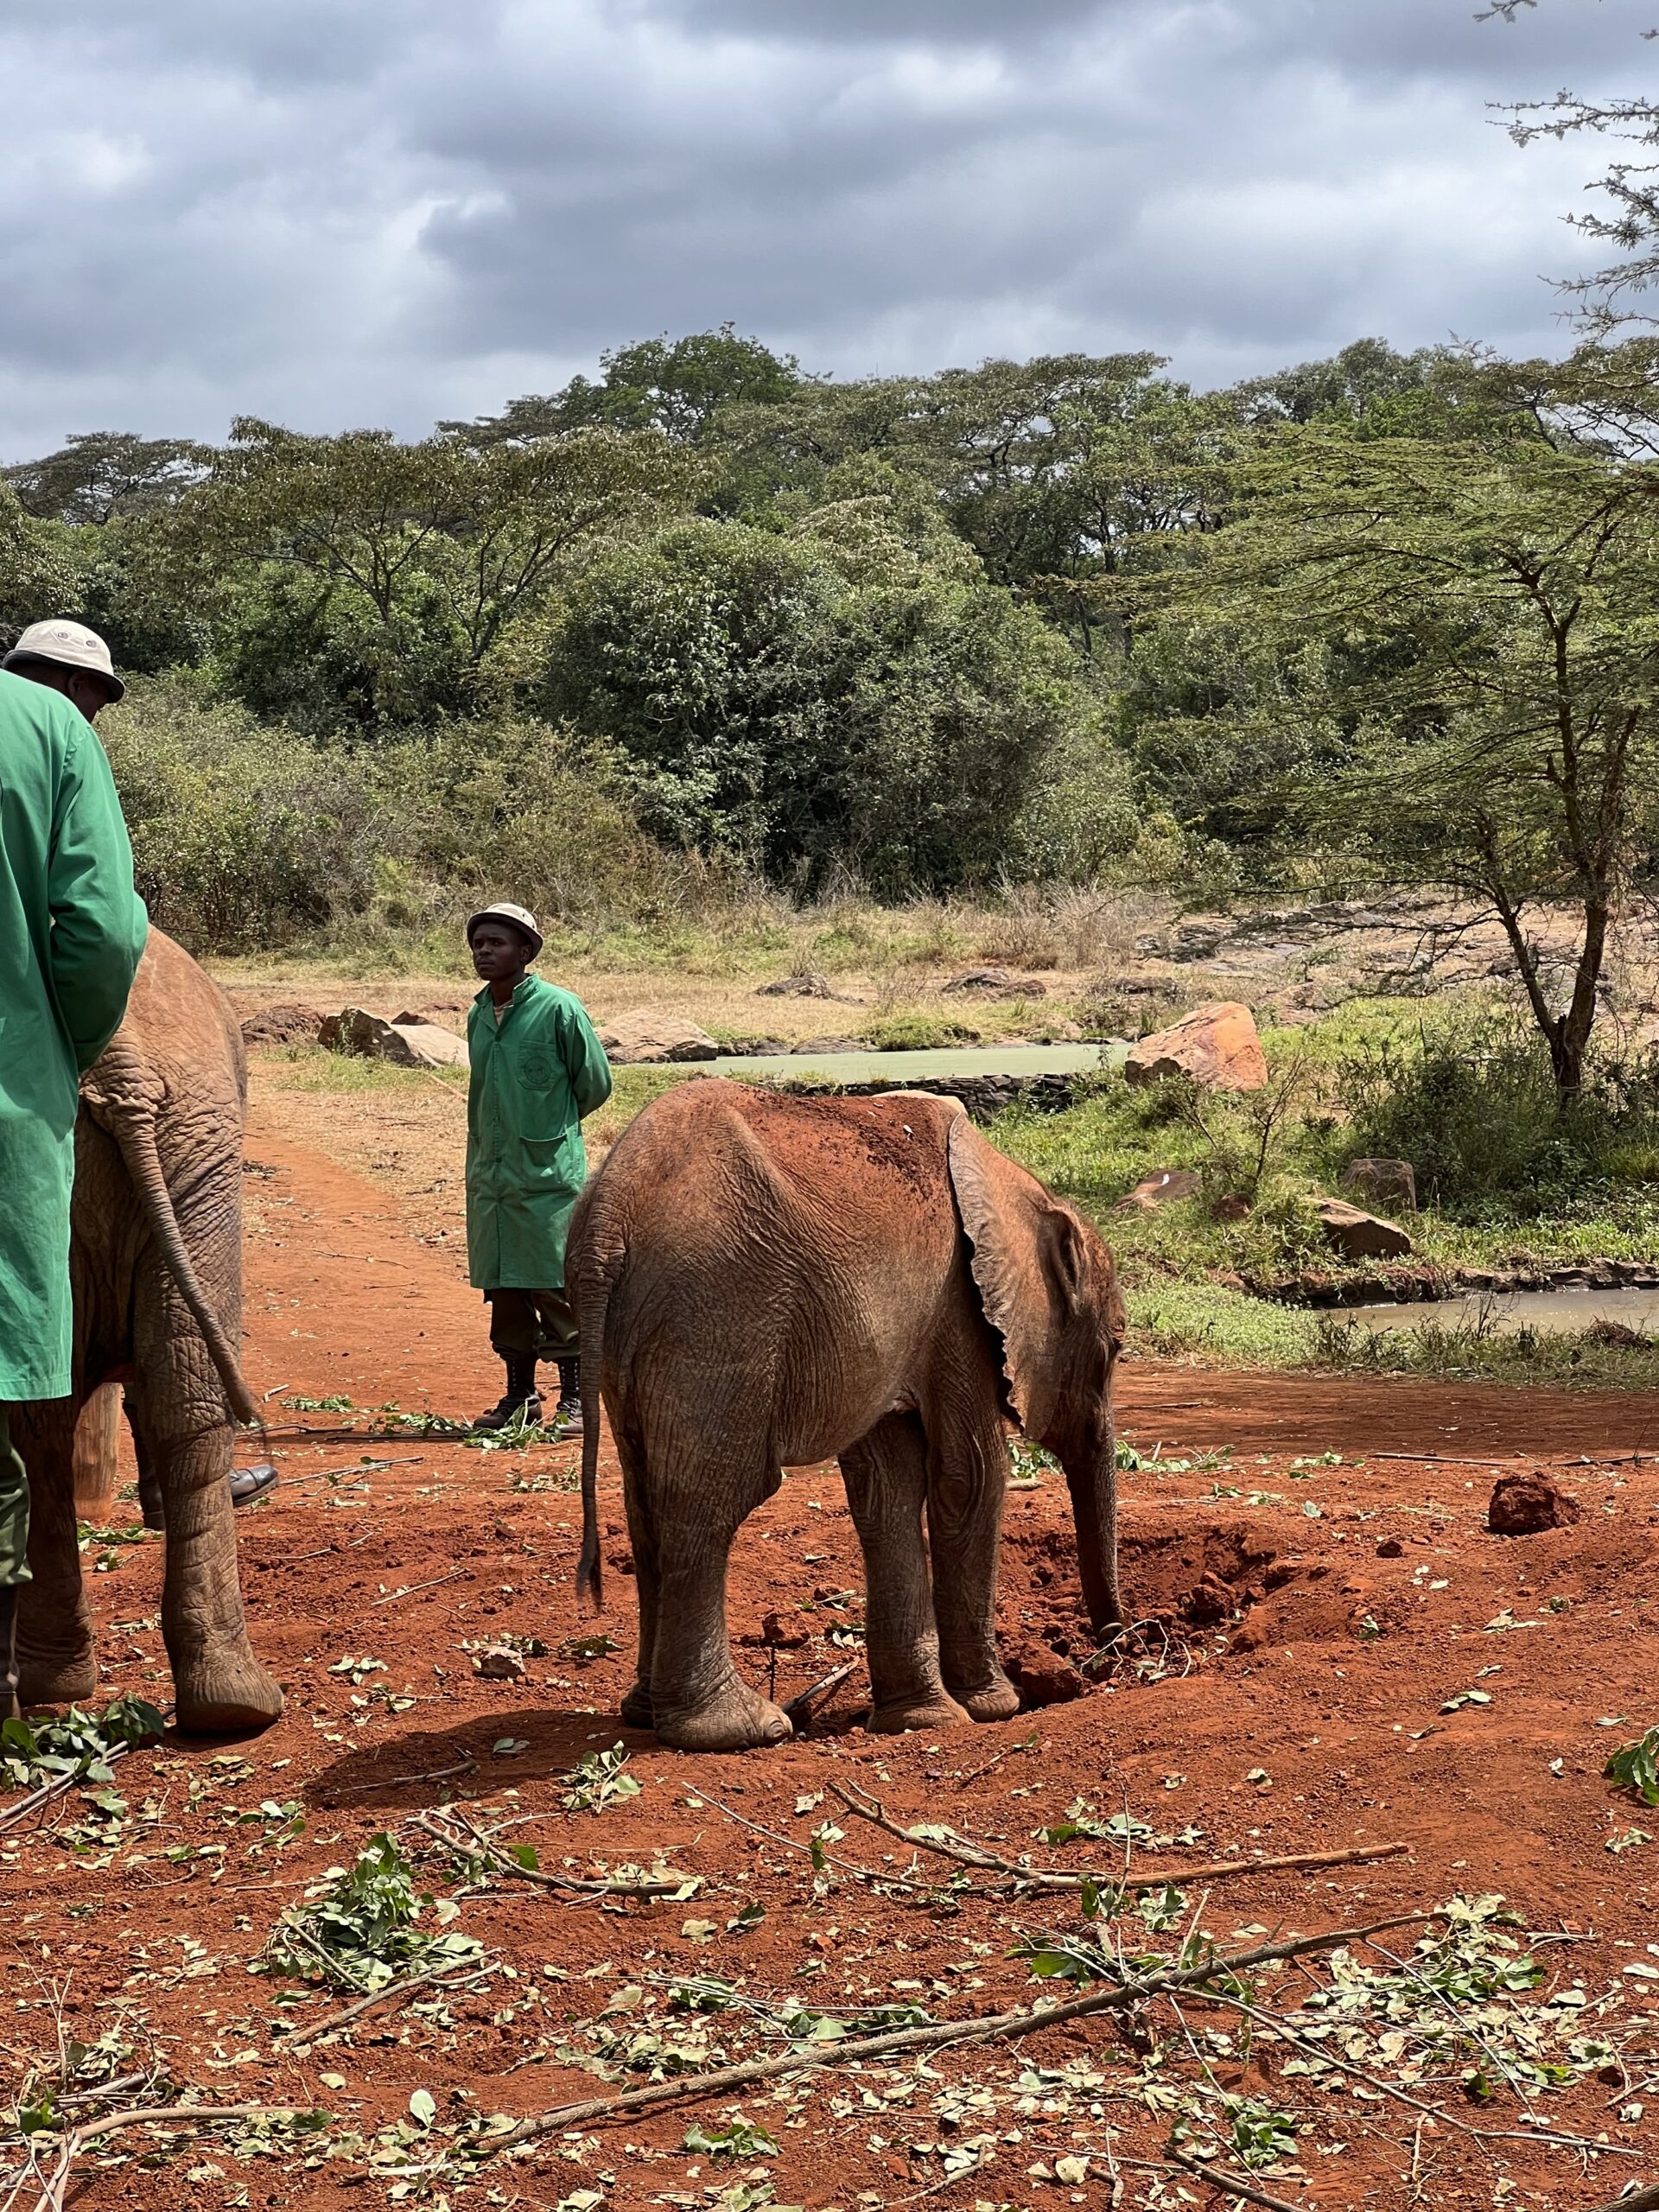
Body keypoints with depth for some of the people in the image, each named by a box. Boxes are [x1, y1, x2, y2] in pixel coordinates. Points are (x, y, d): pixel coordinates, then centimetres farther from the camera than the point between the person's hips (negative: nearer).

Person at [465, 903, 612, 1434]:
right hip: (489, 1174, 6)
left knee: (554, 1287, -2)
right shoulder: (478, 1015, 9)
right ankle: (520, 1395, 20)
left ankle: (575, 1398, 6)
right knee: (503, 1289, 10)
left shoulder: (558, 1008, -10)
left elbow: (595, 1083, -2)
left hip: (549, 1175, -6)